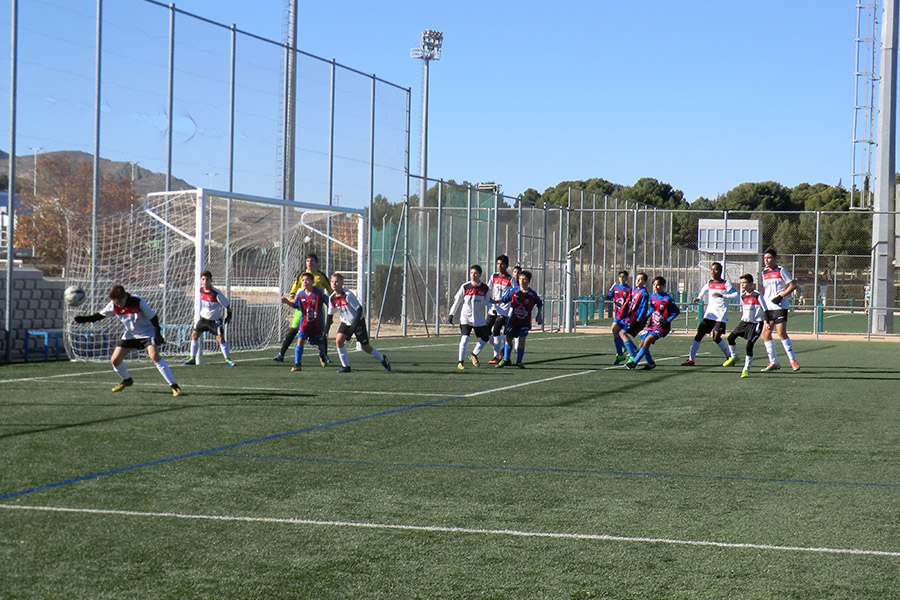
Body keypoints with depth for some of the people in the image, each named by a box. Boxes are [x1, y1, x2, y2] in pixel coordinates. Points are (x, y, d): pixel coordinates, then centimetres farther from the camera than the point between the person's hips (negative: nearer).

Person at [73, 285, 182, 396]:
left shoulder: (138, 302, -26)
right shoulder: (113, 305, -12)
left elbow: (153, 317, -18)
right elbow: (100, 315, 4)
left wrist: (157, 333, -25)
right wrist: (83, 319, -4)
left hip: (147, 332, -6)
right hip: (130, 334, 6)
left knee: (154, 356, -27)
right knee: (115, 360, -1)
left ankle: (174, 386, -25)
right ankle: (127, 380, 30)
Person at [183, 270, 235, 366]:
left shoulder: (216, 294, -23)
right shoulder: (200, 290, -5)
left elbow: (227, 304, -12)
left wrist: (229, 315, -8)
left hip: (215, 320, -6)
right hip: (203, 318, 6)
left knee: (220, 338, -13)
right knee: (194, 334, 0)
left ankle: (227, 359, 3)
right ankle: (192, 358, 9)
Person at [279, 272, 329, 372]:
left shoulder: (319, 293, -14)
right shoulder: (301, 294, -2)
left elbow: (328, 303, -6)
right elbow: (295, 305, 13)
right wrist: (287, 301, -4)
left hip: (317, 323, -2)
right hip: (305, 322, 2)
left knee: (320, 344, 13)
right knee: (300, 341, -15)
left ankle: (322, 356, 48)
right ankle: (297, 364, -10)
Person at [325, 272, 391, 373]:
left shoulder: (348, 295, -23)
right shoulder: (332, 298, -5)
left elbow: (359, 308, -20)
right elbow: (330, 314, 7)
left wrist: (355, 323, -29)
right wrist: (326, 330, 3)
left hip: (358, 322, -5)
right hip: (345, 322, 5)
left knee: (366, 348, 0)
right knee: (338, 340, -17)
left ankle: (383, 359, 26)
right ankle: (345, 366, -6)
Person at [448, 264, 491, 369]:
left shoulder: (485, 288, 0)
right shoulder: (465, 287, -7)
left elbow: (487, 302, 11)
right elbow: (457, 301, 0)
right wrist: (451, 314, -1)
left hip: (479, 318, 4)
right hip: (466, 317, -4)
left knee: (485, 338, 9)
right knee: (464, 338, -17)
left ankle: (474, 355, 31)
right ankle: (460, 361, -10)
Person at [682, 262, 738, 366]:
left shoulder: (726, 283, -1)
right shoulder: (709, 283, 13)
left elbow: (735, 295, -10)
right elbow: (702, 291, 4)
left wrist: (722, 295, -24)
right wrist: (698, 298, -17)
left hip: (720, 316, -4)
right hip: (709, 314, 4)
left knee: (716, 337, -13)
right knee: (699, 335, -3)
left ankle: (729, 356, 9)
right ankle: (691, 359, 1)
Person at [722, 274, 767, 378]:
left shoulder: (757, 295, -15)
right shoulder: (743, 296, 8)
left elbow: (765, 310, -12)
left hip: (755, 323, -7)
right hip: (744, 322, 7)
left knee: (749, 345, -12)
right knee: (731, 337, 1)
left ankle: (746, 369, -2)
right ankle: (733, 357, 26)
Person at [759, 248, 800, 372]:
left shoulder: (781, 271, -4)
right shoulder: (764, 273, 14)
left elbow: (793, 285, -8)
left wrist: (781, 296, -16)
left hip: (780, 306, -7)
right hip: (768, 307, 7)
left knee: (782, 333, -12)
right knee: (765, 333, 1)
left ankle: (793, 361, -3)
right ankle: (773, 362, 9)